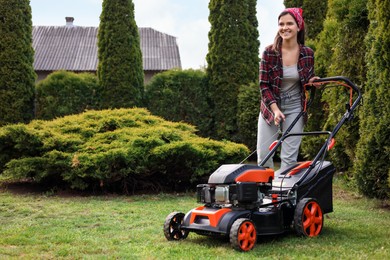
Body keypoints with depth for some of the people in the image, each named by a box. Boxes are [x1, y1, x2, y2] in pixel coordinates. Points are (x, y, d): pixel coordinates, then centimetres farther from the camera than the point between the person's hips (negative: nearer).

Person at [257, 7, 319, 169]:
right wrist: (275, 109, -20)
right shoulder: (269, 52, -10)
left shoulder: (307, 54, -5)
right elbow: (264, 85, -9)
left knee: (289, 157, 0)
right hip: (270, 107, 0)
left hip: (294, 109, 0)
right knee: (263, 154, 1)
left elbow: (309, 81, 10)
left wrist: (312, 82, -14)